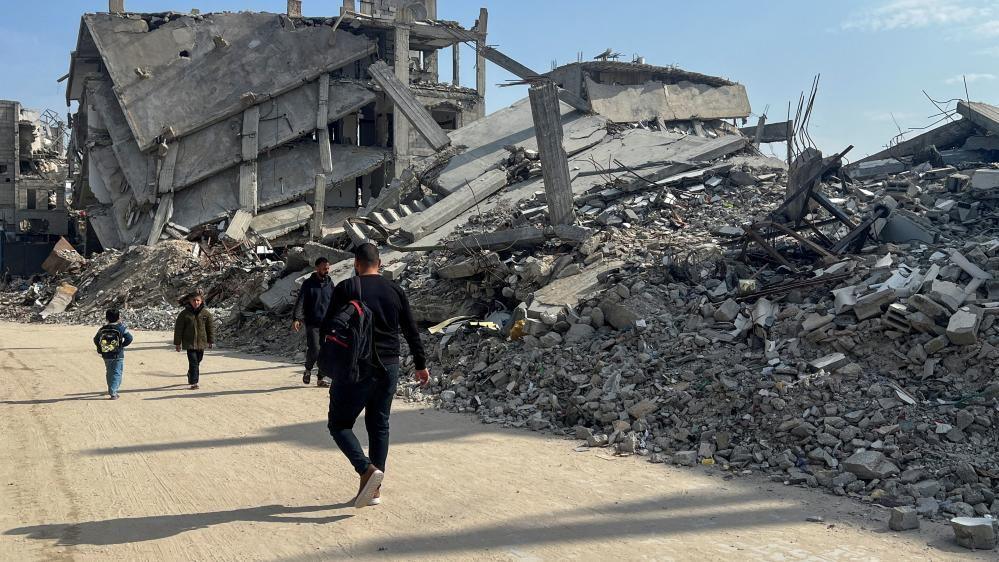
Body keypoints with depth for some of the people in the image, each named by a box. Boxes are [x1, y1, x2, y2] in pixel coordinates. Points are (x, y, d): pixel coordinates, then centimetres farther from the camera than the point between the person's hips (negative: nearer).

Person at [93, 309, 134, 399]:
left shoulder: (103, 329, 3)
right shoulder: (121, 328, -10)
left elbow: (96, 340, 9)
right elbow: (129, 338, -17)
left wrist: (101, 348, 15)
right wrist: (122, 345, -3)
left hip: (106, 355, 4)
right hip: (118, 355, -4)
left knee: (109, 373, 19)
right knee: (117, 373, 0)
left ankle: (111, 391, 29)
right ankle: (113, 393, -11)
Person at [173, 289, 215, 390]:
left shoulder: (206, 313, 0)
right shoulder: (184, 313, -6)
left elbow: (211, 327, 7)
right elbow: (178, 329, -1)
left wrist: (211, 341, 6)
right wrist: (177, 343, -1)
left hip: (201, 343, 3)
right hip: (189, 343, -3)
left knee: (197, 362, 16)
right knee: (193, 362, -11)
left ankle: (190, 376, 42)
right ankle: (194, 383, -9)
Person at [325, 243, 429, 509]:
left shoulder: (346, 288, -5)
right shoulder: (395, 290, 7)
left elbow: (328, 327, -6)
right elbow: (411, 331, 10)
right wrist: (421, 364, 19)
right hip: (389, 368, 5)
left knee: (339, 424, 6)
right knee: (379, 425, 13)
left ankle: (368, 470, -15)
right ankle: (374, 490, 15)